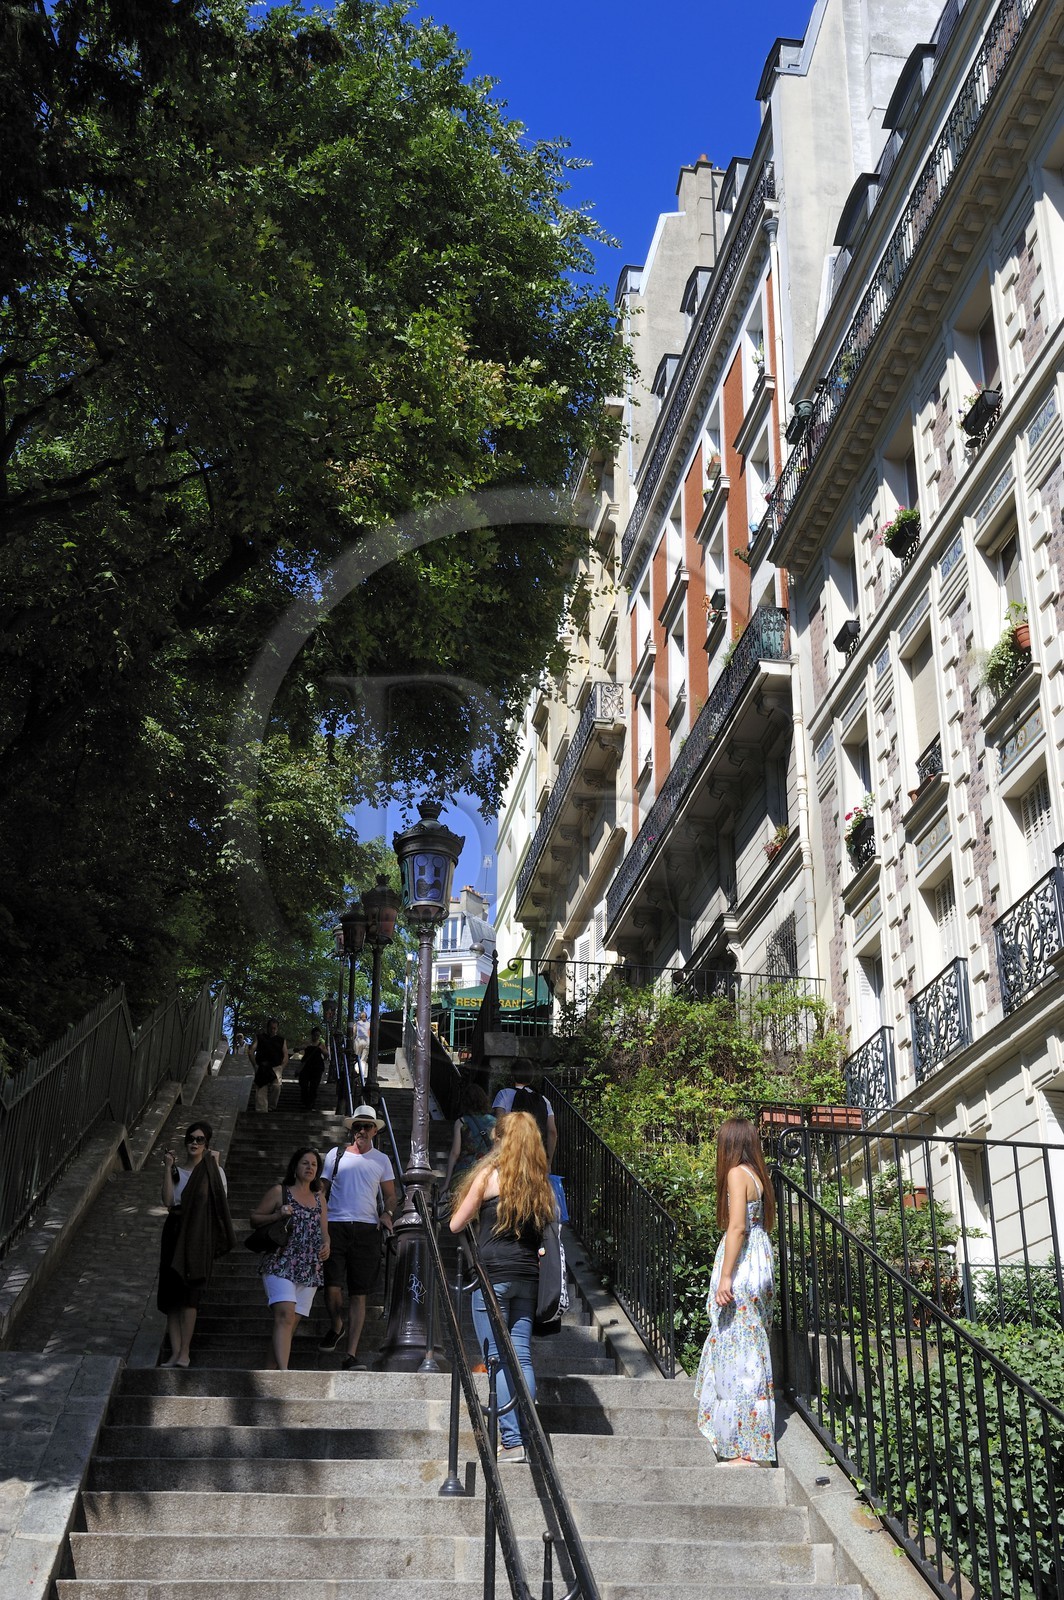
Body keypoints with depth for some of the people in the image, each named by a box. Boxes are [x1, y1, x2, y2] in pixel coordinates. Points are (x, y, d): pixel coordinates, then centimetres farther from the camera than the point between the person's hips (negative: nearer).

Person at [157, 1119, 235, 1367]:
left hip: (199, 1237, -4)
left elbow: (221, 1205, -3)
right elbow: (168, 1201, -4)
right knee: (171, 1295, -2)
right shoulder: (176, 1171, 12)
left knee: (188, 1293, -13)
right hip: (175, 1234, 4)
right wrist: (167, 1168, -4)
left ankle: (184, 1352, -10)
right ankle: (175, 1352, 0)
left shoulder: (213, 1171, 5)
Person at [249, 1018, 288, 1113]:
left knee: (276, 1086, -26)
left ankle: (271, 1108, -11)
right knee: (261, 1091, -9)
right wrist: (256, 1066, -2)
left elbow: (286, 1056, 12)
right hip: (262, 1069, 0)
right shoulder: (260, 1038, 14)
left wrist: (281, 1068, -2)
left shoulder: (281, 1040, 17)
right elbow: (251, 1052, 7)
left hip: (276, 1068, 0)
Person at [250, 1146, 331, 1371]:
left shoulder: (319, 1198, 20)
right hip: (280, 1265, -5)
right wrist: (277, 1215, -10)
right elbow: (254, 1219, 7)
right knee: (285, 1315, -22)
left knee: (292, 1323, 3)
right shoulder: (279, 1192, 6)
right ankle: (283, 1371, -32)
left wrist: (326, 1245, 2)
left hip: (309, 1269, 5)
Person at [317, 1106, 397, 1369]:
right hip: (335, 1226, 0)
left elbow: (390, 1195, 15)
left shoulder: (381, 1160, 14)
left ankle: (351, 1354, -3)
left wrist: (387, 1213, -6)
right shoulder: (336, 1155, 11)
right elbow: (322, 1190, 13)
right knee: (332, 1286, -8)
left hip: (366, 1229, 0)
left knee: (359, 1294, -3)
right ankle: (336, 1328, 24)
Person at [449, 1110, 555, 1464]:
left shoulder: (489, 1175, -3)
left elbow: (456, 1224, 5)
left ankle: (512, 1441, -7)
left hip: (493, 1274, -5)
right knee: (522, 1356, 8)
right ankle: (530, 1437, 6)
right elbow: (544, 1232, 11)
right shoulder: (541, 1183, 9)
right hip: (527, 1276, 5)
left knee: (498, 1359, -3)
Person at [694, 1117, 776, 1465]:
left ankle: (743, 1449, -8)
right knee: (749, 1346, 16)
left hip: (742, 1266, -10)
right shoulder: (757, 1175, 13)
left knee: (737, 1348, -8)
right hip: (759, 1258, 10)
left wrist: (725, 1277, -19)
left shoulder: (737, 1173, -11)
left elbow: (737, 1227, -18)